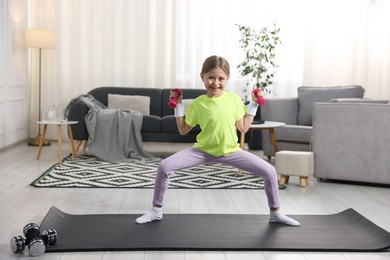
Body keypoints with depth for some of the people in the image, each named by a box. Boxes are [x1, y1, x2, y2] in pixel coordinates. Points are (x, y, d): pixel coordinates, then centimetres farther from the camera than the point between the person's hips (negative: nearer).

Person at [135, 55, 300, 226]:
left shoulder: (234, 99, -5)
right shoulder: (197, 104, -7)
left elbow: (243, 128, 1)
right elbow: (183, 130, 1)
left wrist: (253, 105, -2)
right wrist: (178, 106, -6)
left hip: (230, 151, 1)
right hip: (203, 151, 0)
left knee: (270, 171, -12)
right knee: (164, 166, -17)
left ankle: (275, 213, 11)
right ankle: (156, 210, 3)